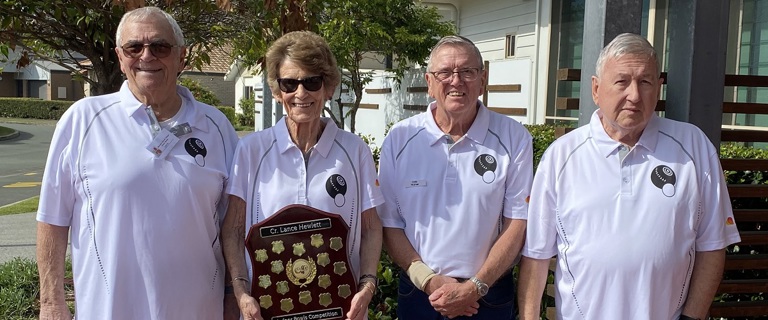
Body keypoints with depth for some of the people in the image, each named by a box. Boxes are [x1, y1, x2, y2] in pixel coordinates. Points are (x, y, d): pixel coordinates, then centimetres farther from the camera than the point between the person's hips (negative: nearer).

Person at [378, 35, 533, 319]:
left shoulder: (513, 138, -6)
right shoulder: (399, 139, -4)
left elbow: (517, 221, -6)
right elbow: (389, 222, -2)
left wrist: (475, 287, -12)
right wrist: (429, 281, -12)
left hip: (489, 297, -1)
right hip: (418, 293, 1)